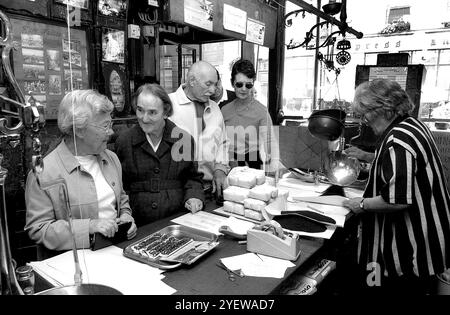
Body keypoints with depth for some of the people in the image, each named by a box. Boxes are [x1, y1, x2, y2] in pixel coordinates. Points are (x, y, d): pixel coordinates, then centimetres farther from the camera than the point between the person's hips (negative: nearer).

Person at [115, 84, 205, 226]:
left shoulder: (183, 138, 4)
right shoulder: (124, 141, 3)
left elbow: (193, 177, 15)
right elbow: (118, 185, 10)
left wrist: (194, 196, -4)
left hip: (177, 218, 0)